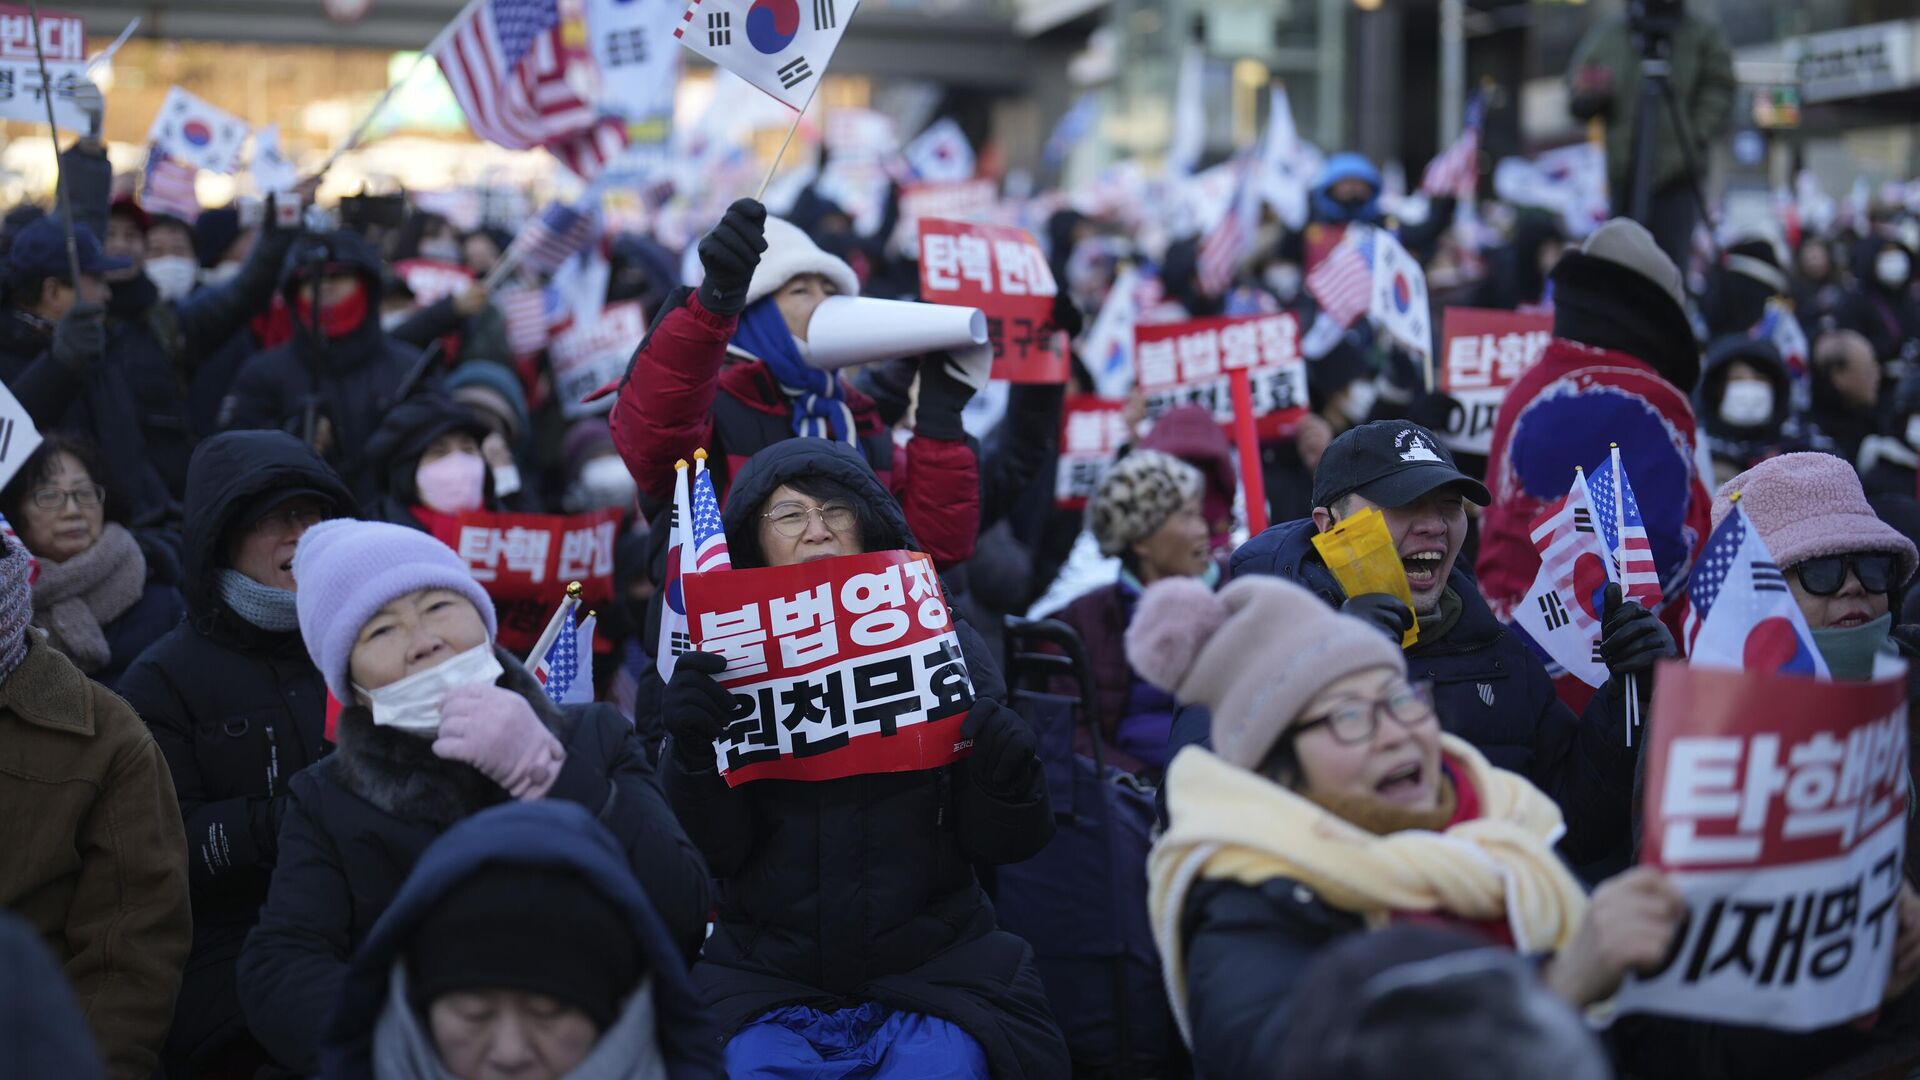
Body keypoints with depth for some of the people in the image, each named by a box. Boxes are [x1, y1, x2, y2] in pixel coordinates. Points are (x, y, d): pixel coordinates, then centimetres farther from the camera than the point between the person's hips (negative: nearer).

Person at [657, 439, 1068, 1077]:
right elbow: (715, 851, -3)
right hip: (769, 972, 0)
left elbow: (993, 845, 3)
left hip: (931, 968, 0)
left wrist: (1008, 778, -18)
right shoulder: (723, 659, 4)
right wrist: (692, 752, -20)